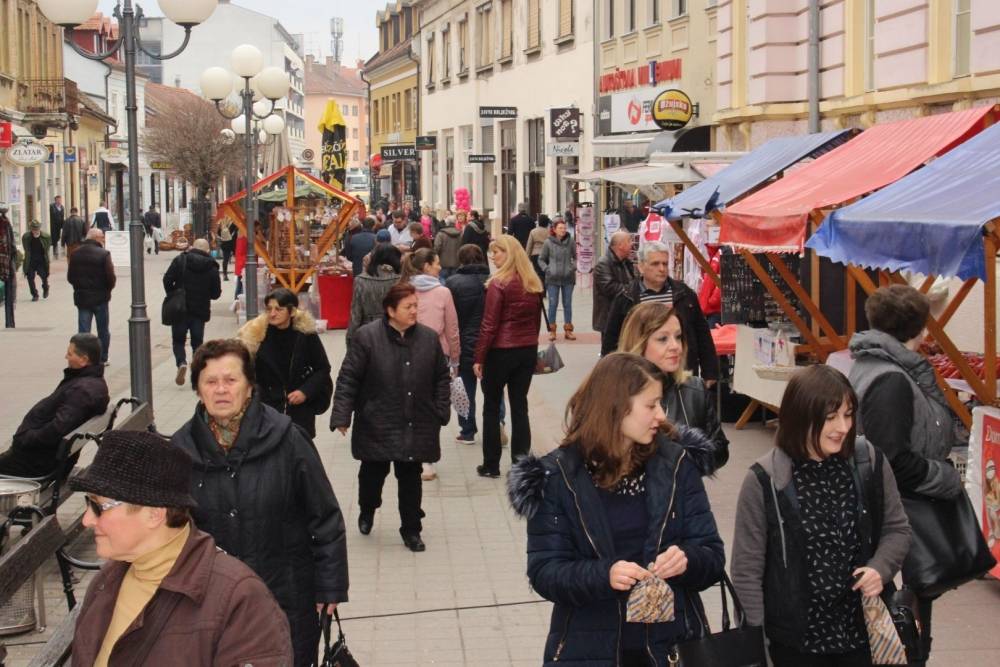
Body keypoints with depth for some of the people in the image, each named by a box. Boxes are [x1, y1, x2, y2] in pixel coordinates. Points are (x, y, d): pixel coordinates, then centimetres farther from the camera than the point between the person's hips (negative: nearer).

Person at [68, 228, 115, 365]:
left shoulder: (76, 254, -1)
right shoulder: (103, 254, -14)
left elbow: (70, 277, 3)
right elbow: (110, 278, -16)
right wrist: (107, 290, 4)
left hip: (82, 297, 3)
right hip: (100, 298, -3)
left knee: (83, 330, 6)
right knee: (103, 330, 12)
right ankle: (102, 359, 20)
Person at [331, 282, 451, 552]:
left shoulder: (429, 338, 2)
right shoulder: (367, 337, -10)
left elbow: (441, 378, 10)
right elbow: (348, 378, -9)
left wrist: (442, 412, 4)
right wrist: (342, 415, -13)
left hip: (416, 426, 2)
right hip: (377, 425, -2)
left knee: (410, 477, 6)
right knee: (373, 472, 12)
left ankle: (411, 529, 19)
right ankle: (367, 510, 42)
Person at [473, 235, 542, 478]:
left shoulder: (499, 283, -15)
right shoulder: (533, 283, 4)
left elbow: (489, 325, -16)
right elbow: (537, 319, 11)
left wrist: (479, 357, -10)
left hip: (501, 351, -5)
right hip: (528, 350, 6)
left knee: (491, 407, 7)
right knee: (519, 405, 11)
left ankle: (491, 465, 11)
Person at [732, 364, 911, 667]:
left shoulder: (870, 462, -3)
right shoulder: (764, 480, -12)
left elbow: (897, 529, 10)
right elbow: (746, 570, -7)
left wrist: (880, 568, -10)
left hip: (865, 631, 3)